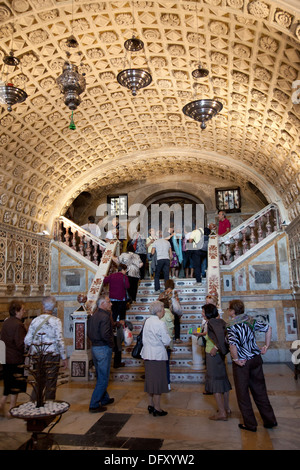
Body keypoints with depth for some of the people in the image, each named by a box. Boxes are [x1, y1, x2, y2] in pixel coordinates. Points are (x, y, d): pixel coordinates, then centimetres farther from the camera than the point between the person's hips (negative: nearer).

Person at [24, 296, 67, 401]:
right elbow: (59, 340, -13)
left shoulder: (35, 320, 0)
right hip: (52, 356, -3)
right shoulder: (56, 321, -10)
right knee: (51, 384, 8)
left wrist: (32, 351, 20)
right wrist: (64, 357, -5)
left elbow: (27, 341, 1)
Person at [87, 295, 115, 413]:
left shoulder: (93, 315, 9)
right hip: (103, 349, -9)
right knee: (103, 378, 0)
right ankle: (94, 405, 4)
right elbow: (105, 334, -27)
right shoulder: (105, 316, -18)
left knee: (100, 376, 20)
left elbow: (89, 333, 14)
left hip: (94, 347, 9)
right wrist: (111, 343, -12)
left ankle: (104, 398, 35)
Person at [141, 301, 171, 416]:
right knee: (158, 381, 2)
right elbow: (166, 341, -16)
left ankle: (151, 405, 25)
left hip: (147, 355, 7)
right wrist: (167, 341, 7)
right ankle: (157, 408, 9)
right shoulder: (160, 323, -17)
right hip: (158, 355, -7)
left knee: (150, 380, 15)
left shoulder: (147, 322, 5)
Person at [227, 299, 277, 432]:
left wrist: (235, 359, -18)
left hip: (242, 362, -6)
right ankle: (270, 420, 25)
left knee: (243, 393, 9)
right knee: (260, 390, 17)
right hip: (256, 358, 6)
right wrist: (266, 346, 11)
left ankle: (250, 424, 19)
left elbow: (233, 344, -31)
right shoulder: (251, 320, 2)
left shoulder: (231, 325, -18)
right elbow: (268, 328, 8)